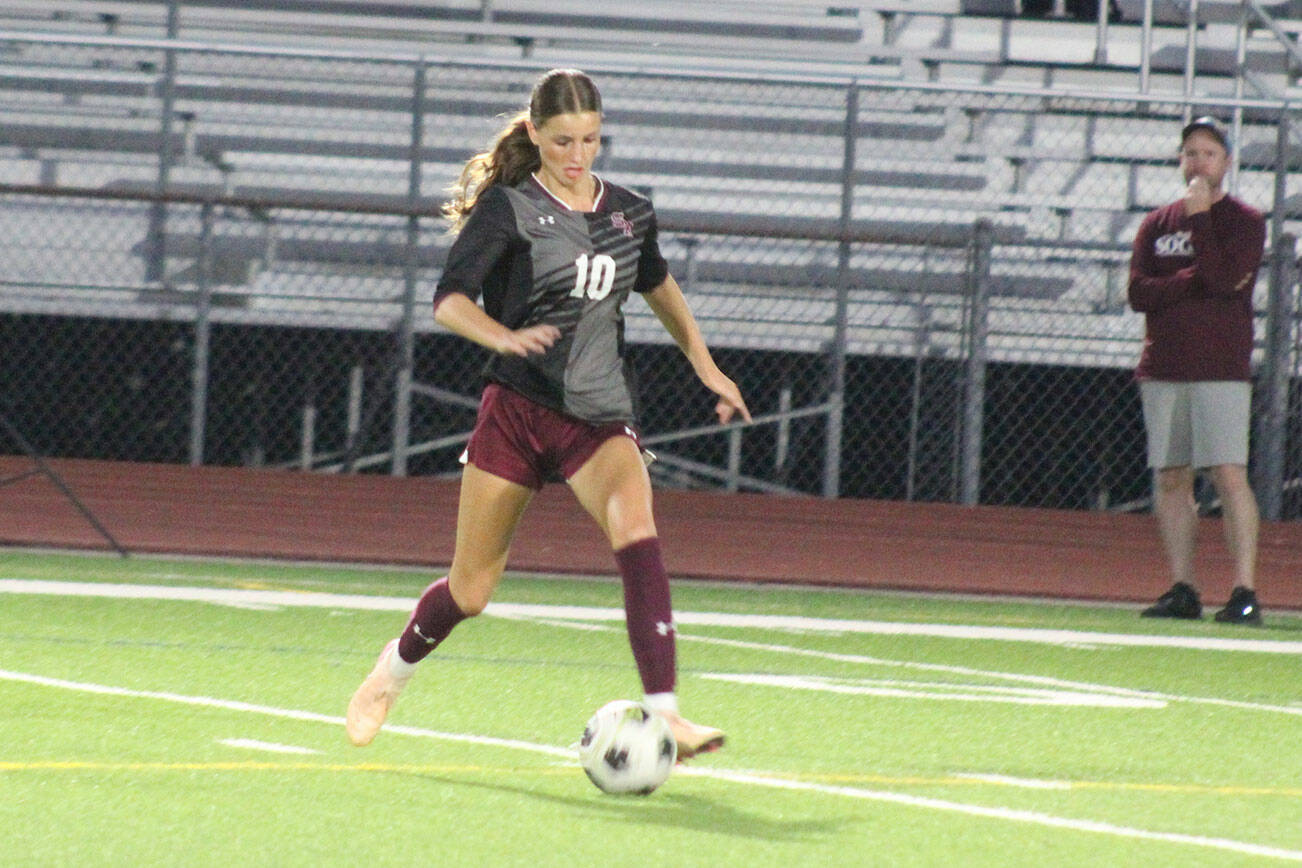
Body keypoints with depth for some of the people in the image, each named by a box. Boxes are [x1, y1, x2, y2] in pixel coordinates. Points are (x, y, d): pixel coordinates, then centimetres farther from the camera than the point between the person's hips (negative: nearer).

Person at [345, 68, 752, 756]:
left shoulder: (630, 213, 8)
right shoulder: (508, 208, -5)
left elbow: (659, 288, 29)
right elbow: (449, 301, -15)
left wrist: (706, 367, 27)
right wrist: (506, 338, -33)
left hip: (601, 415, 2)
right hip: (518, 408, -2)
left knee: (636, 530, -27)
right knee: (469, 592, 4)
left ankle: (663, 718, -33)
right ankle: (390, 674, 37)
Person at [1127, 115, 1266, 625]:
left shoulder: (1244, 221, 3)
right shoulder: (1156, 225, 14)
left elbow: (1224, 278, -14)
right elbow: (1139, 293, 1)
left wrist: (1199, 218, -11)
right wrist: (1199, 280, -11)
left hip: (1220, 368, -5)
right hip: (1162, 368, 5)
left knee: (1229, 475, -12)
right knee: (1170, 479, 4)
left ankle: (1244, 592, -14)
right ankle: (1182, 590, 8)